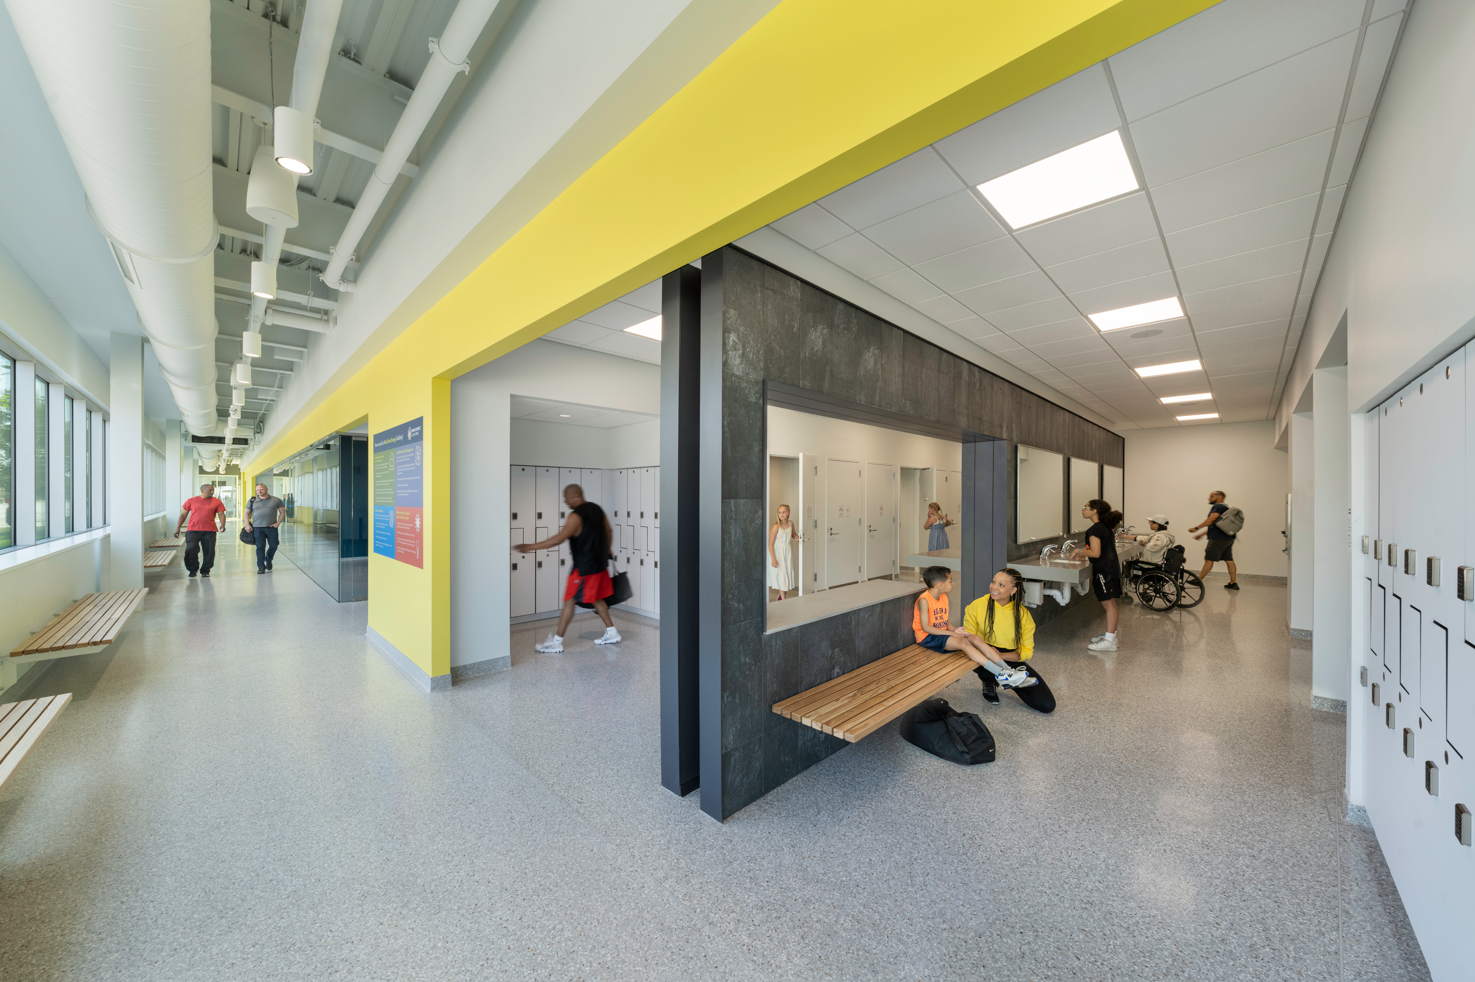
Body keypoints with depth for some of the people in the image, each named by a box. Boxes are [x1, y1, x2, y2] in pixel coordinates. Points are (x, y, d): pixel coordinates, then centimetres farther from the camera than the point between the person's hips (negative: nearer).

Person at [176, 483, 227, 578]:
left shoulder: (216, 502, 6)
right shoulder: (191, 501, 7)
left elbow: (221, 514, 1)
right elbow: (183, 514, 12)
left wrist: (222, 524, -18)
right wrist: (177, 528, 8)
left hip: (209, 531, 0)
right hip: (193, 530, 0)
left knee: (209, 552, 1)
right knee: (191, 549, -8)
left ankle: (205, 570, 15)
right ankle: (193, 569, 13)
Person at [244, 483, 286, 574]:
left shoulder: (276, 500, 5)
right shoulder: (253, 501, 8)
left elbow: (282, 512, 9)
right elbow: (246, 513, 13)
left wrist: (278, 523, -2)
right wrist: (247, 525, 1)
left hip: (271, 527, 0)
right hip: (257, 528, 0)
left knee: (273, 546, 2)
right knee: (260, 547, -1)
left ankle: (268, 560, 31)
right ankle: (261, 567, 6)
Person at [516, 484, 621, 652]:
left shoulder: (576, 516, -18)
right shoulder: (597, 509, 7)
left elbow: (559, 539, -26)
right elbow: (609, 532, 16)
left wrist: (531, 546, -21)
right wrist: (605, 551, 30)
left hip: (585, 568, -8)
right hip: (600, 564, 8)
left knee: (570, 601, 0)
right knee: (597, 599, 19)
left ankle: (556, 642, 7)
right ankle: (611, 633, 25)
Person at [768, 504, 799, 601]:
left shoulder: (791, 524, -3)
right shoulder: (776, 526, -19)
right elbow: (771, 543, -17)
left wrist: (796, 537, -5)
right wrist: (773, 559, -20)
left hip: (788, 551, 5)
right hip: (778, 552, -5)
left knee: (788, 573, 11)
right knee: (780, 574, 0)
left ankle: (782, 594, 31)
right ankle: (783, 599, 10)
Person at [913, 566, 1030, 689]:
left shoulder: (943, 597, 11)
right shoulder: (924, 600, -18)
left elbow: (945, 621, 15)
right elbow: (925, 627, -21)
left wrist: (954, 630, -8)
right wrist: (951, 633, -20)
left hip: (943, 633, 9)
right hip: (928, 637, -8)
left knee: (974, 639, -11)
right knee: (964, 643, -27)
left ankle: (1007, 670, -16)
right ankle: (1000, 674, -30)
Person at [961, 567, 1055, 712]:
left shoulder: (1023, 615, -5)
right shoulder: (977, 606, -11)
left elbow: (1026, 651, -4)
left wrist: (1000, 655, -22)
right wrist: (985, 648, -27)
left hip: (1011, 660, 3)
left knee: (1047, 705, -9)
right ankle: (990, 683, -1)